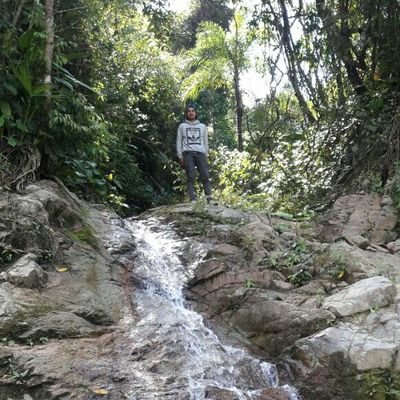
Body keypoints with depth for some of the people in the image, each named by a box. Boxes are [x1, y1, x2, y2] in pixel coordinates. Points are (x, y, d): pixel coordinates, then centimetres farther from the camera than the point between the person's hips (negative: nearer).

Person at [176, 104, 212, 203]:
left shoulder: (202, 126, 20)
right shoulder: (182, 126, 17)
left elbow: (205, 141, 17)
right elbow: (179, 141, 12)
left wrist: (206, 154, 6)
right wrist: (180, 155, 1)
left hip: (200, 153, 1)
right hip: (188, 153, -1)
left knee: (205, 176, -11)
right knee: (190, 177, -10)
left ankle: (209, 198, -14)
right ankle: (193, 199, -16)